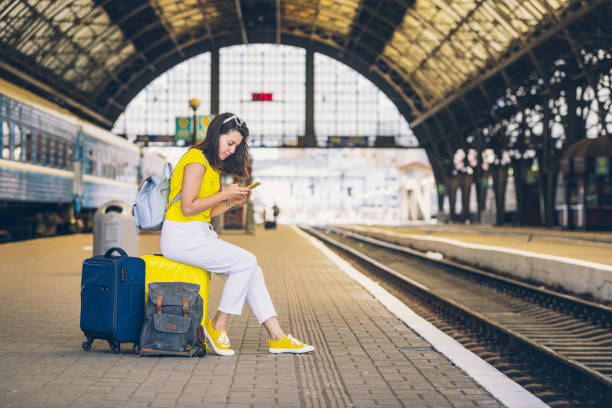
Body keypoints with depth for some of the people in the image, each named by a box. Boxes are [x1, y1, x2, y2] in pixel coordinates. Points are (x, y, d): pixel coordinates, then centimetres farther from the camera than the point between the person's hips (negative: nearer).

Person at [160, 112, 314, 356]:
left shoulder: (212, 164, 19)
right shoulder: (197, 160, -11)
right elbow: (188, 207, -19)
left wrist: (232, 202, 4)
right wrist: (225, 194, -12)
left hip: (200, 235, 9)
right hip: (181, 237, -9)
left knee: (251, 271, -3)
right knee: (246, 262, -18)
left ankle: (277, 337, -3)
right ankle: (218, 327, -7)